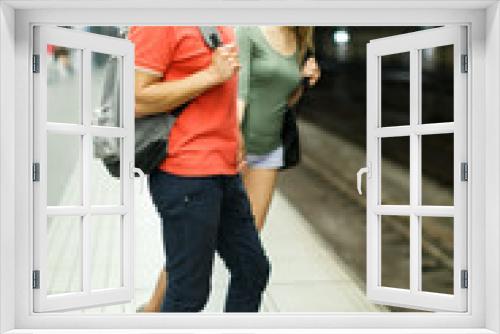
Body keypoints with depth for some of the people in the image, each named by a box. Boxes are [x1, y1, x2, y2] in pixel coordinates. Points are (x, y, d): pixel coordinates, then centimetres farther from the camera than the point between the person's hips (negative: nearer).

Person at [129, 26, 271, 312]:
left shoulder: (222, 28, 14)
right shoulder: (157, 27, -12)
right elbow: (136, 100, -19)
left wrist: (235, 140, 16)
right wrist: (212, 75, -17)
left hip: (225, 171, 9)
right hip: (185, 174, -9)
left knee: (253, 271, 16)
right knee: (190, 292, 0)